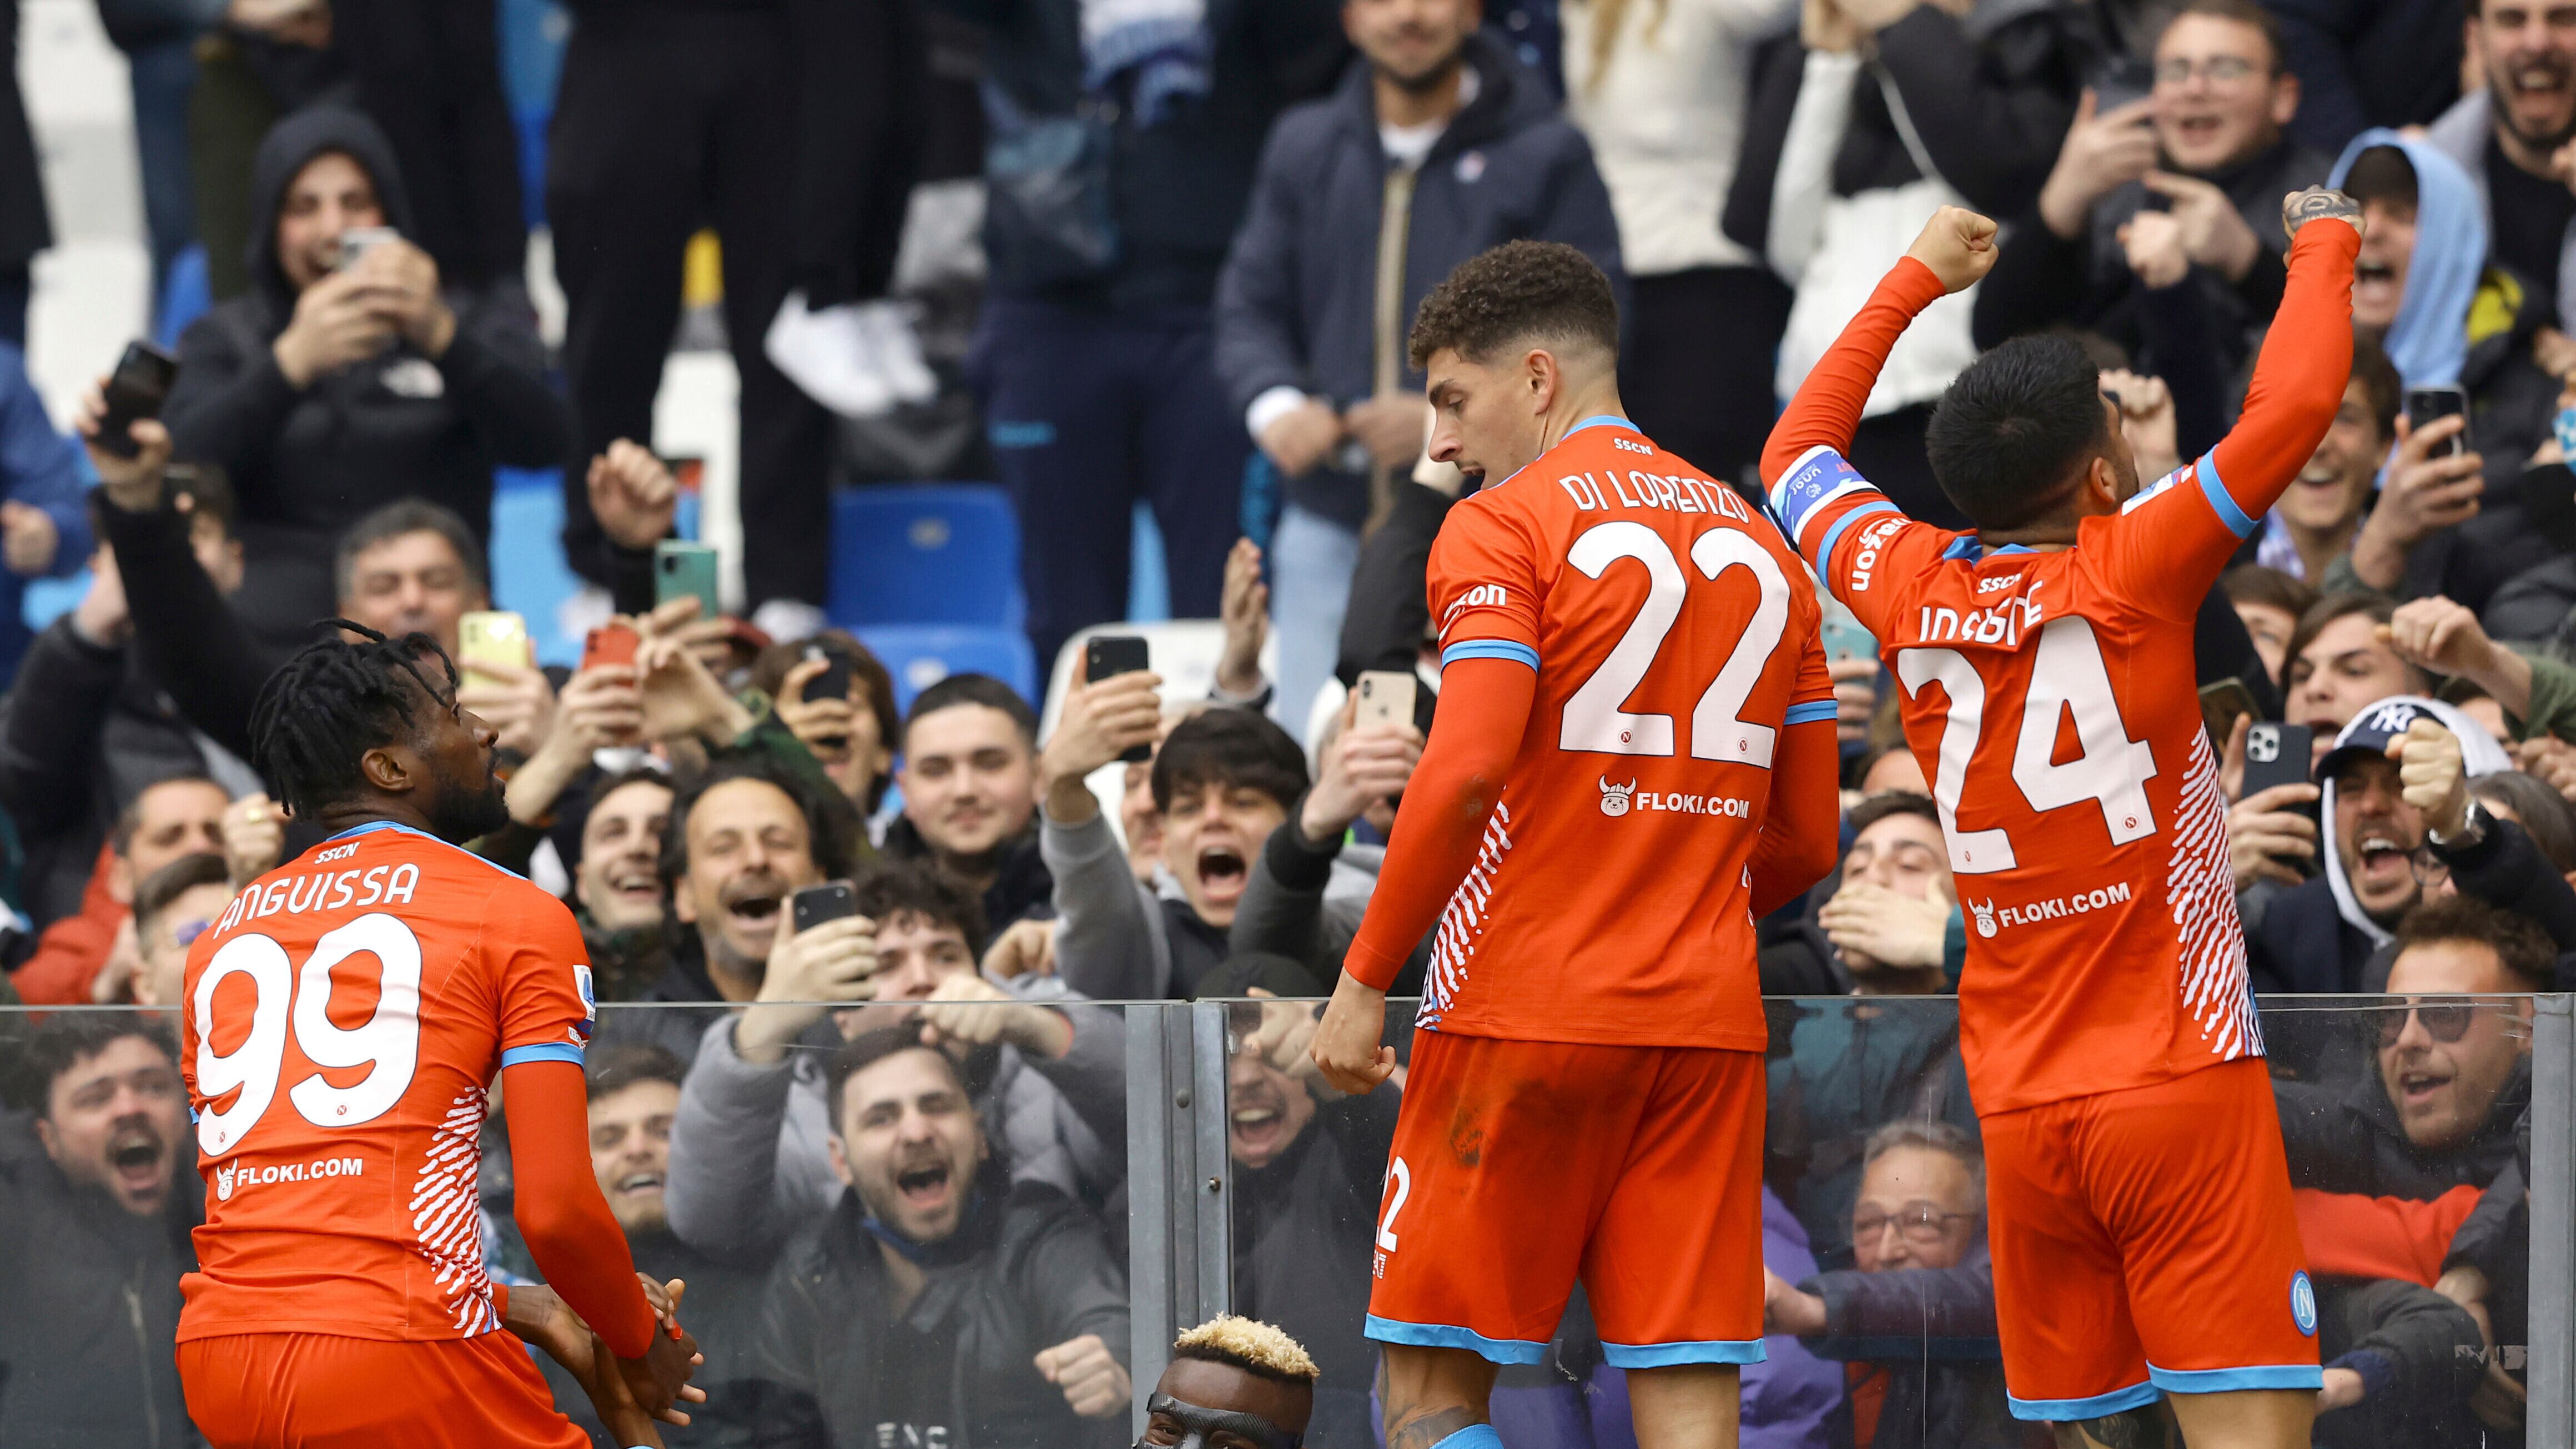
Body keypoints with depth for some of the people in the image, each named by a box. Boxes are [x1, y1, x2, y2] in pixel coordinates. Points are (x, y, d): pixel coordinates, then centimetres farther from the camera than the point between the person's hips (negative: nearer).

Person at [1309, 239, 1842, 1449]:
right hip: (1706, 1020, 6)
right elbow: (1807, 842, 16)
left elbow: (1466, 771, -17)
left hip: (1524, 1011, -6)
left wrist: (1365, 980, -10)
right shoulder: (1754, 544, 16)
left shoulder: (1502, 529, -4)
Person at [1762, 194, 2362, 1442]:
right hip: (2181, 1084, -5)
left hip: (2021, 1108, 5)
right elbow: (2293, 403, -10)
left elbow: (1797, 450, 25)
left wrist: (1915, 282, 34)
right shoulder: (2128, 575, -9)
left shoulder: (1908, 590, 5)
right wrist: (2326, 239, 7)